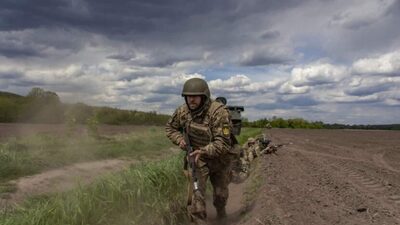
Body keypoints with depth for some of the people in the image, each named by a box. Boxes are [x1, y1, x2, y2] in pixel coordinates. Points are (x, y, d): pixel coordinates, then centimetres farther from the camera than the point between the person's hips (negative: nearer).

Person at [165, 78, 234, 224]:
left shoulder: (219, 112, -31)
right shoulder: (183, 111, -15)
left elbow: (223, 142, -33)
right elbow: (170, 127, 3)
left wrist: (204, 151, -48)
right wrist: (179, 139, -16)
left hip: (220, 158, -1)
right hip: (198, 156, 2)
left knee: (221, 192, 18)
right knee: (196, 191, -13)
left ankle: (220, 208, 52)